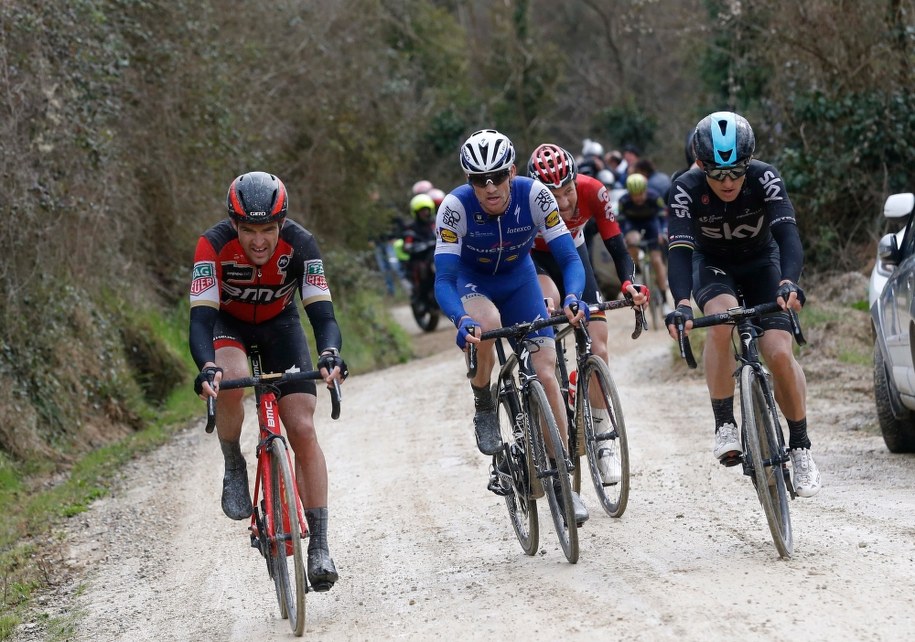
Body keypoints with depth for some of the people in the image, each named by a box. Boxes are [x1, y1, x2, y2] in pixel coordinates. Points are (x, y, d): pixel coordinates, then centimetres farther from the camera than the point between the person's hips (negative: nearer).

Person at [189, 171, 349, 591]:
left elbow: (322, 313, -35)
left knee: (303, 431, -12)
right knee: (230, 382, -36)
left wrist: (330, 355, -56)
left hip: (280, 324, 1)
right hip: (228, 324, -1)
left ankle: (319, 545, -7)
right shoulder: (214, 245, -32)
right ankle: (234, 468, -7)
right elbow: (200, 319, -38)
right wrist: (206, 368, -57)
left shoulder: (300, 244, -30)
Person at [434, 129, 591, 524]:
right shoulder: (455, 206, -29)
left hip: (519, 281, 2)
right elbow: (443, 280, -30)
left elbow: (569, 257, -25)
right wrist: (461, 320, -50)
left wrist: (572, 297, -46)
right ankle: (484, 408, -10)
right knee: (486, 324, -38)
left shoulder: (534, 195, -26)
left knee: (546, 374, -12)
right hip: (471, 283, -2)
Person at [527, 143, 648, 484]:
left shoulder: (592, 191, -29)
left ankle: (602, 440, 3)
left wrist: (629, 283, -42)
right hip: (533, 261, -2)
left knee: (597, 348, -8)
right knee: (550, 302, -38)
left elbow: (616, 246, -23)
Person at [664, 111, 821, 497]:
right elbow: (680, 250, -36)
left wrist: (789, 282, -57)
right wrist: (682, 303, -53)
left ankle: (800, 448, 0)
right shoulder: (686, 189, -27)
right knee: (721, 320, -34)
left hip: (761, 264, 0)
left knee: (779, 353, -19)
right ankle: (724, 427, -24)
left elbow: (787, 234, -38)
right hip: (713, 266, 0)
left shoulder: (765, 179, -27)